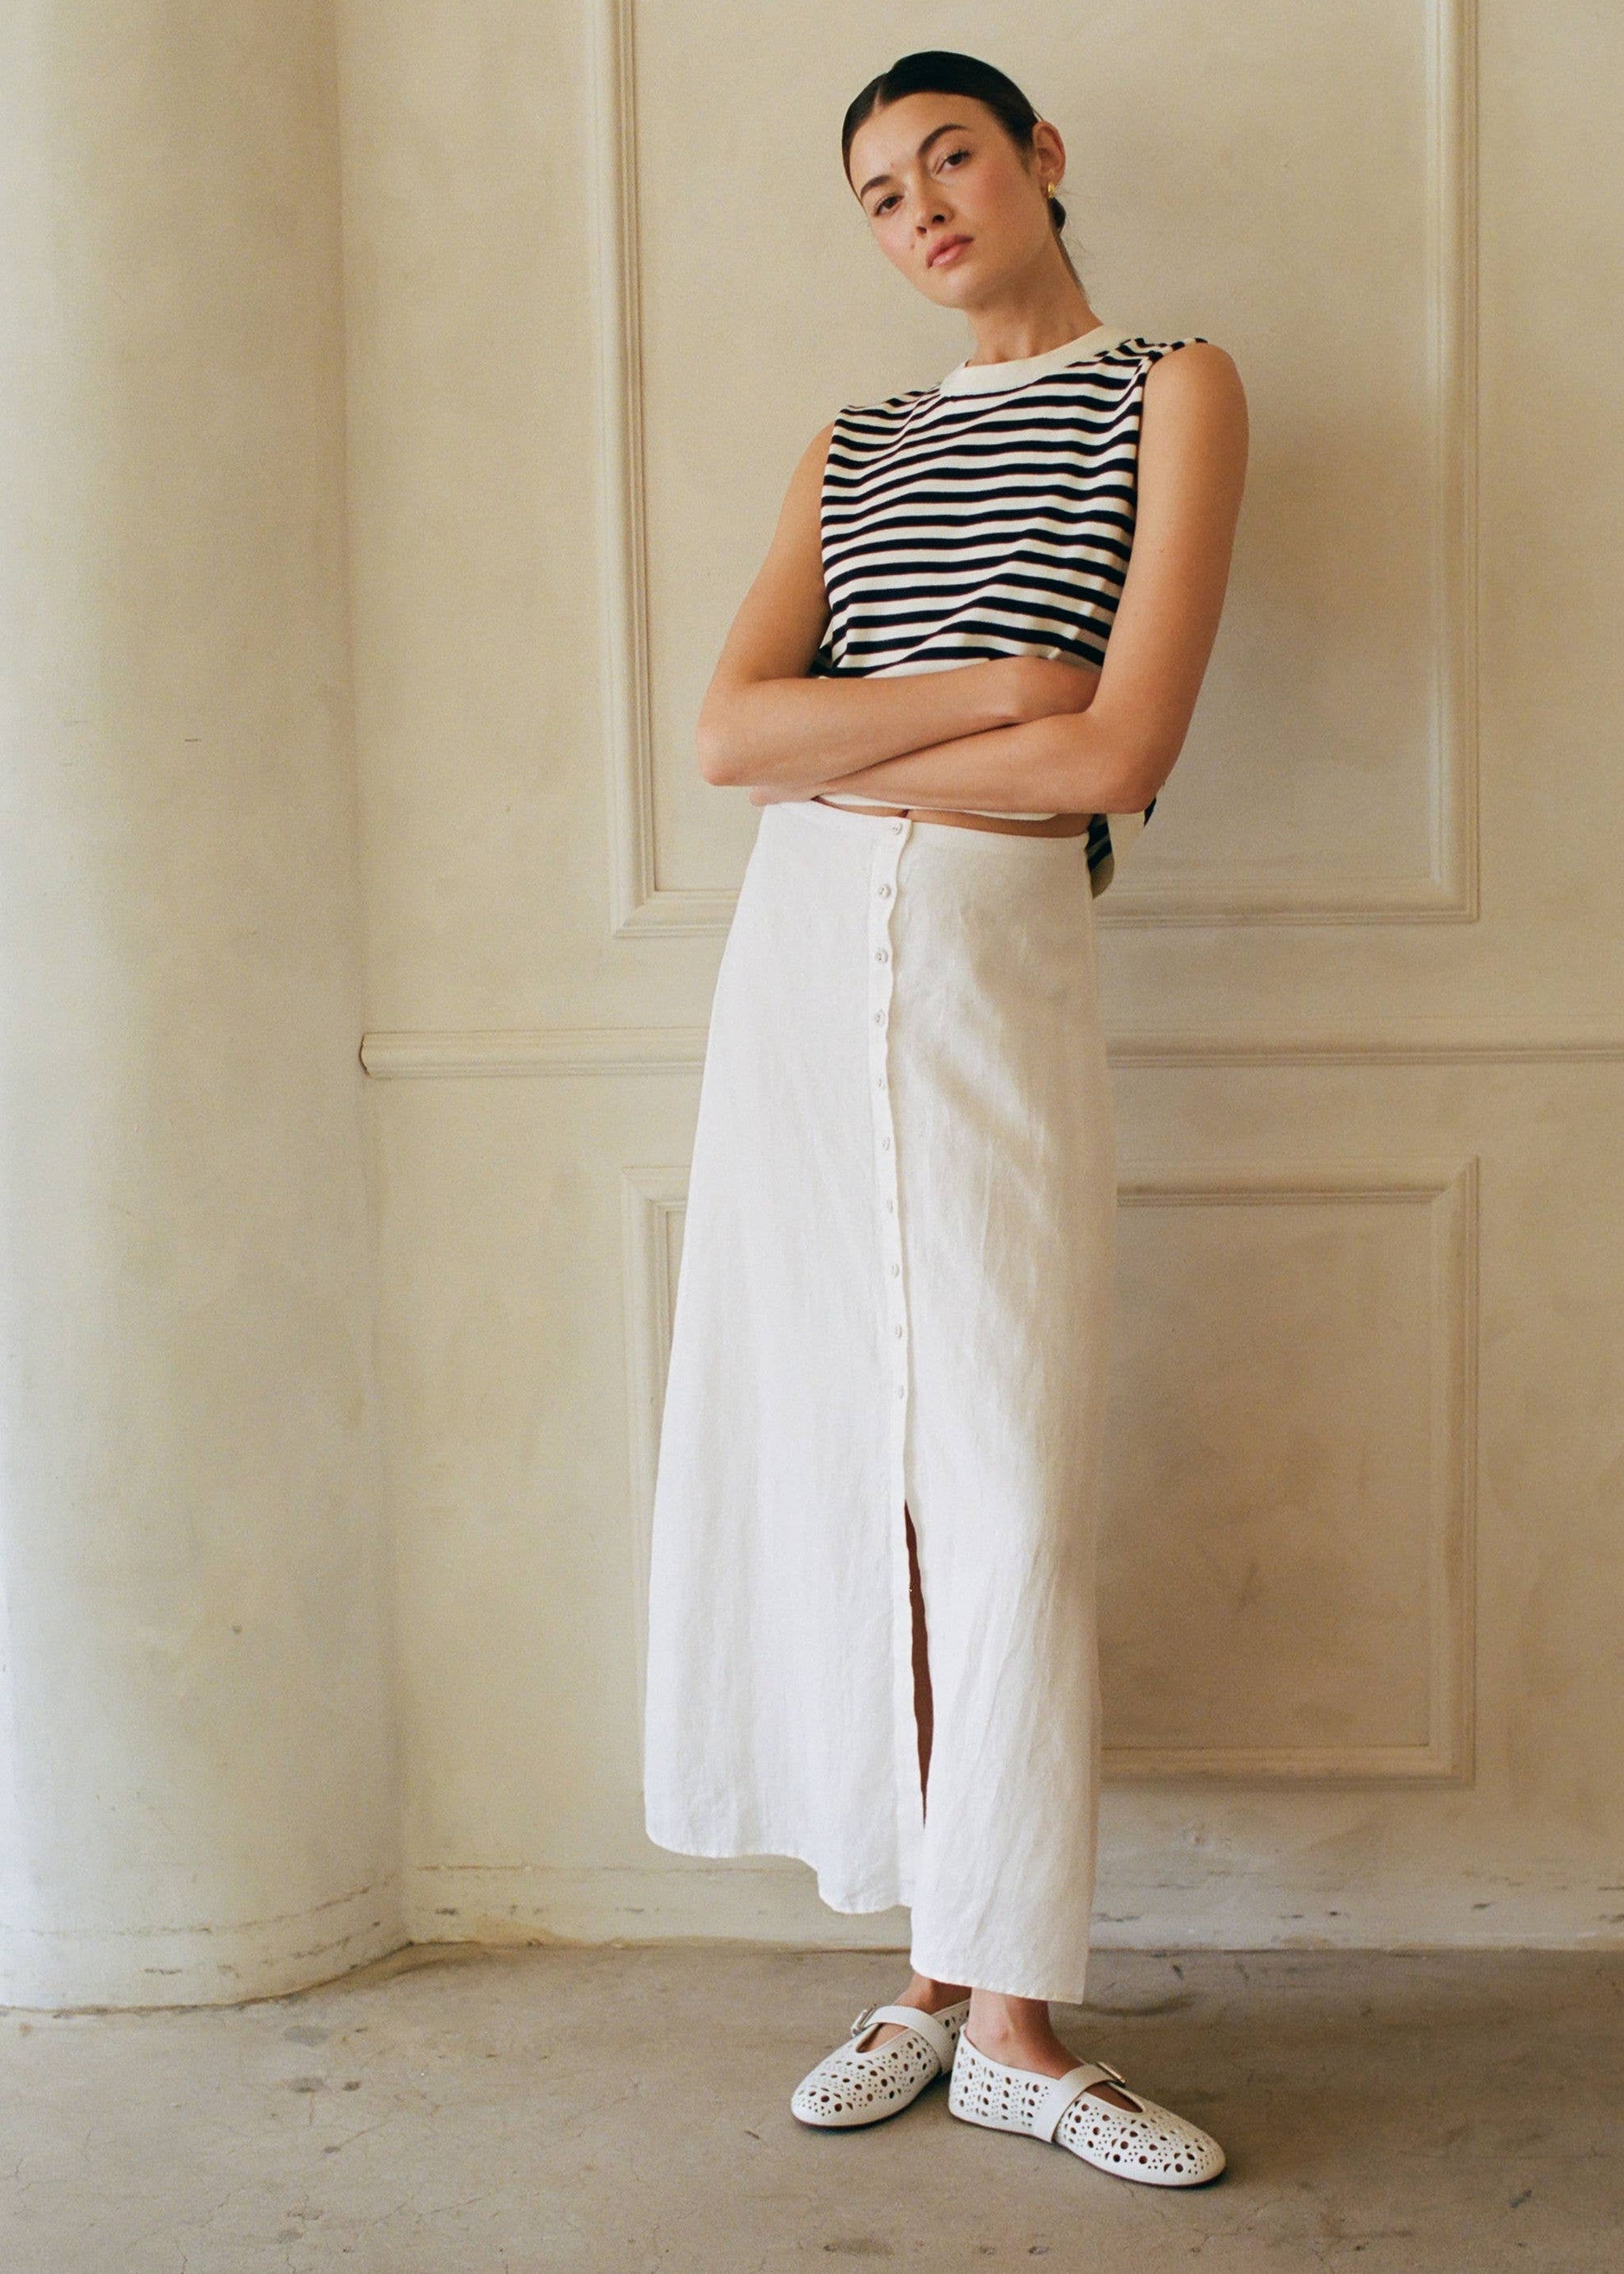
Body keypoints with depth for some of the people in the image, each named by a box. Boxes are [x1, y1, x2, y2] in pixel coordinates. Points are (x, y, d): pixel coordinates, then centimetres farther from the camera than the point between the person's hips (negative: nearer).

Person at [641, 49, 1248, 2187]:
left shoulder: (1173, 389, 4)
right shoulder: (854, 447, 17)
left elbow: (1119, 754, -10)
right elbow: (730, 734, 2)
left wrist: (836, 754, -3)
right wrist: (985, 689, -8)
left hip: (1005, 973, -4)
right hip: (801, 960, 4)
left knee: (1006, 1484, -5)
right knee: (850, 1466, 4)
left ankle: (1010, 2013, 5)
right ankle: (941, 1971, 14)